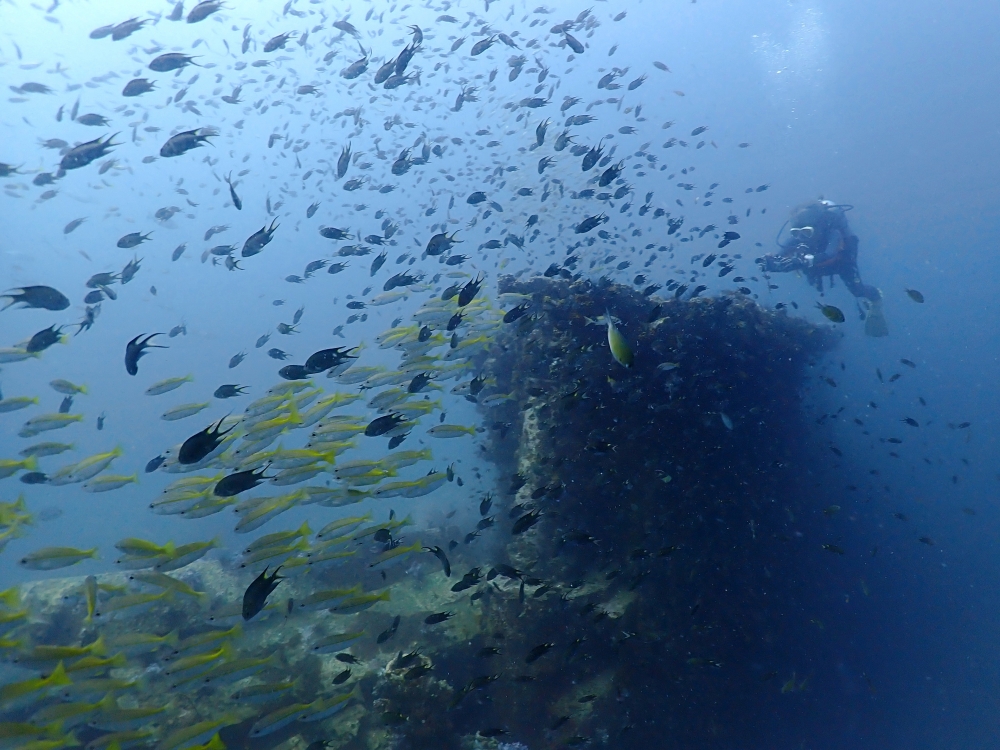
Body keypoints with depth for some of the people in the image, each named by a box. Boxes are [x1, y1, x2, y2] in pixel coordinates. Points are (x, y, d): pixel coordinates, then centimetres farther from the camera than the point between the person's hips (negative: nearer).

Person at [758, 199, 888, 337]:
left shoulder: (832, 233, -43)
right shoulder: (796, 236, -32)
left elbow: (829, 256, -60)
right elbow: (781, 254, -39)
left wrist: (803, 261, -76)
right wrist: (771, 262, -63)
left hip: (841, 259, -5)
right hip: (821, 264, 5)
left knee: (856, 289, -12)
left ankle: (875, 298, 23)